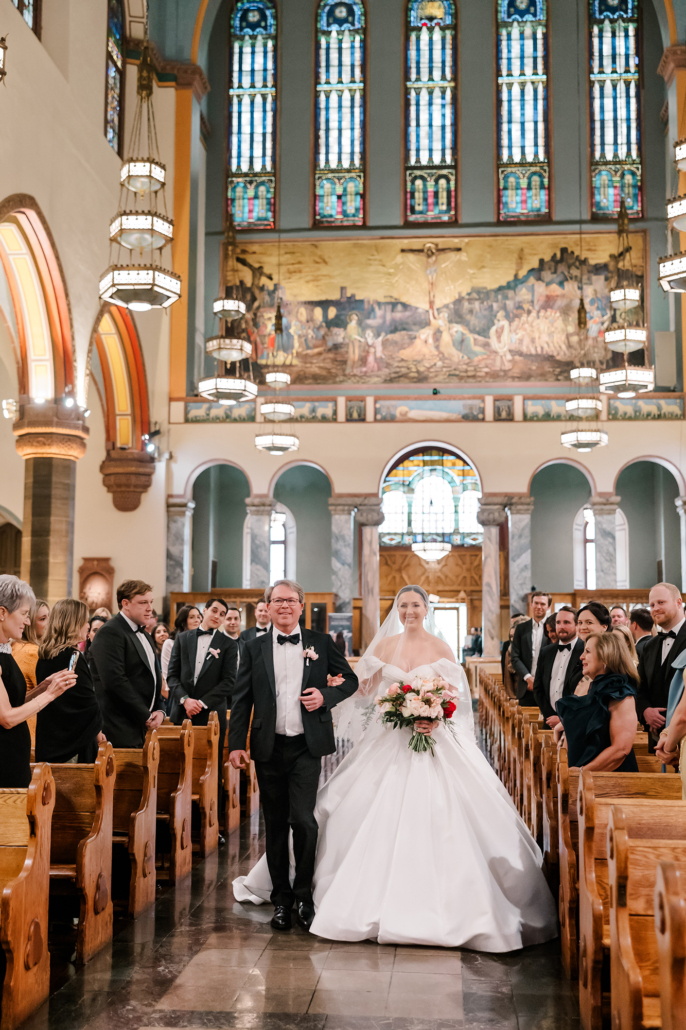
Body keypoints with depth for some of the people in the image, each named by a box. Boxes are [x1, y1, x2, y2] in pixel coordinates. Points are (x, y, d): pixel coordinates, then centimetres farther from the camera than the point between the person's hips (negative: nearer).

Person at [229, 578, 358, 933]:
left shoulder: (321, 643, 5)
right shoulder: (254, 648, 7)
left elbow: (350, 680, 11)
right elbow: (241, 700, 6)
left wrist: (326, 695, -8)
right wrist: (236, 744, -2)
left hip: (307, 747, -2)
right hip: (269, 749, 2)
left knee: (303, 820, -10)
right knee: (275, 826, 9)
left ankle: (304, 895, 9)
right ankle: (281, 898, 21)